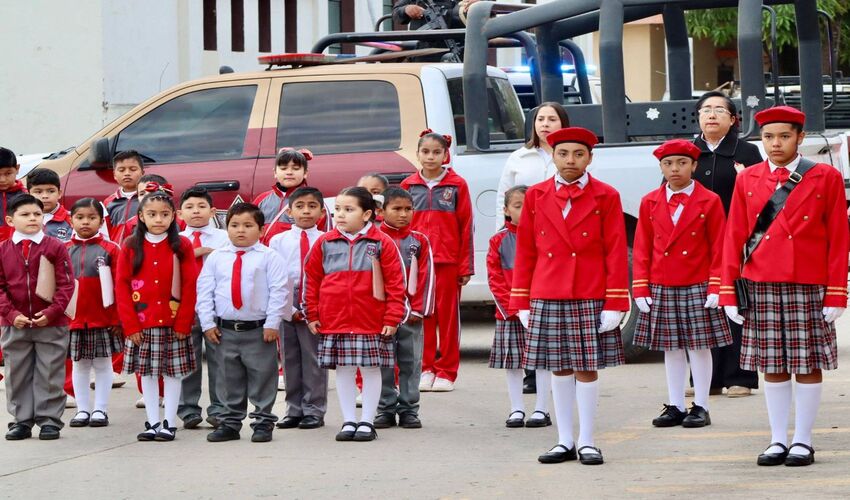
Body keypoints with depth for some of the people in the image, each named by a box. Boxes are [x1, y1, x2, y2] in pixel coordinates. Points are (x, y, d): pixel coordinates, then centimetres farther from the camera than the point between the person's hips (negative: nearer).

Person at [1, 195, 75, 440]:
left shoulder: (55, 247, -4)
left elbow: (66, 284, -5)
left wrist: (52, 312, -14)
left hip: (51, 325, -2)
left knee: (50, 374, 3)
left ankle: (49, 419, 12)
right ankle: (21, 420, 19)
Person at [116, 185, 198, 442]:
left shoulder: (182, 246, -1)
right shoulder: (130, 247, 2)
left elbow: (190, 286, -3)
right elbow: (121, 287, 1)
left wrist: (183, 323, -9)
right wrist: (130, 324, -6)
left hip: (173, 323, -1)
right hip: (142, 324, 1)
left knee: (173, 373, 2)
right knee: (147, 373, 6)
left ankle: (169, 423, 9)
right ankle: (152, 423, 13)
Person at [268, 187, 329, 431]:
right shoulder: (278, 241, 4)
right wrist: (288, 309, -6)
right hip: (287, 308, 2)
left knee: (314, 360, 0)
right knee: (290, 360, 7)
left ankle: (314, 410, 7)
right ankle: (294, 410, 14)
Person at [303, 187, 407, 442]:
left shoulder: (382, 243, -4)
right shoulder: (324, 243, 3)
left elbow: (395, 282, -3)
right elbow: (311, 279, 10)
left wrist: (392, 318, -7)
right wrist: (312, 314, 7)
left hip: (372, 322, -2)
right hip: (334, 322, 2)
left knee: (371, 369, 4)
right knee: (343, 370, 7)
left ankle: (367, 422, 13)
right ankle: (348, 421, 16)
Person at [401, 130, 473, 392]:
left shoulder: (457, 185, 1)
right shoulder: (409, 185, 7)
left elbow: (466, 227, 0)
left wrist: (466, 266, -3)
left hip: (448, 260, -2)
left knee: (448, 315, 1)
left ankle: (446, 371, 7)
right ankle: (425, 369, 13)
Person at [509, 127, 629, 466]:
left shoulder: (606, 197, 0)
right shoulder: (536, 196, 6)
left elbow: (616, 254, -2)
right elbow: (525, 252, 8)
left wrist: (615, 304, -8)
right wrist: (522, 303, 5)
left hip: (590, 299, -2)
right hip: (547, 299, 2)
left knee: (587, 368, 1)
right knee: (559, 369, 6)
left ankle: (586, 442, 8)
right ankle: (565, 442, 14)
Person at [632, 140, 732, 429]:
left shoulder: (709, 202, -2)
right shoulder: (650, 203, 6)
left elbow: (719, 249, -2)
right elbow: (642, 249, 7)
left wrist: (715, 287, -9)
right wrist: (641, 289, 1)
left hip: (698, 287, -3)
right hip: (661, 288, 3)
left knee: (699, 346, 0)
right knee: (671, 348, 7)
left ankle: (701, 408, 7)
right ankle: (676, 407, 14)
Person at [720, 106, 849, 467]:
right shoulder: (747, 180, 8)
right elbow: (734, 238, 7)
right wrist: (729, 292, 1)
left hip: (808, 287, -2)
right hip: (760, 286, 2)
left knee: (808, 365, 1)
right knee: (773, 366, 6)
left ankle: (803, 442, 9)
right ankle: (778, 441, 13)